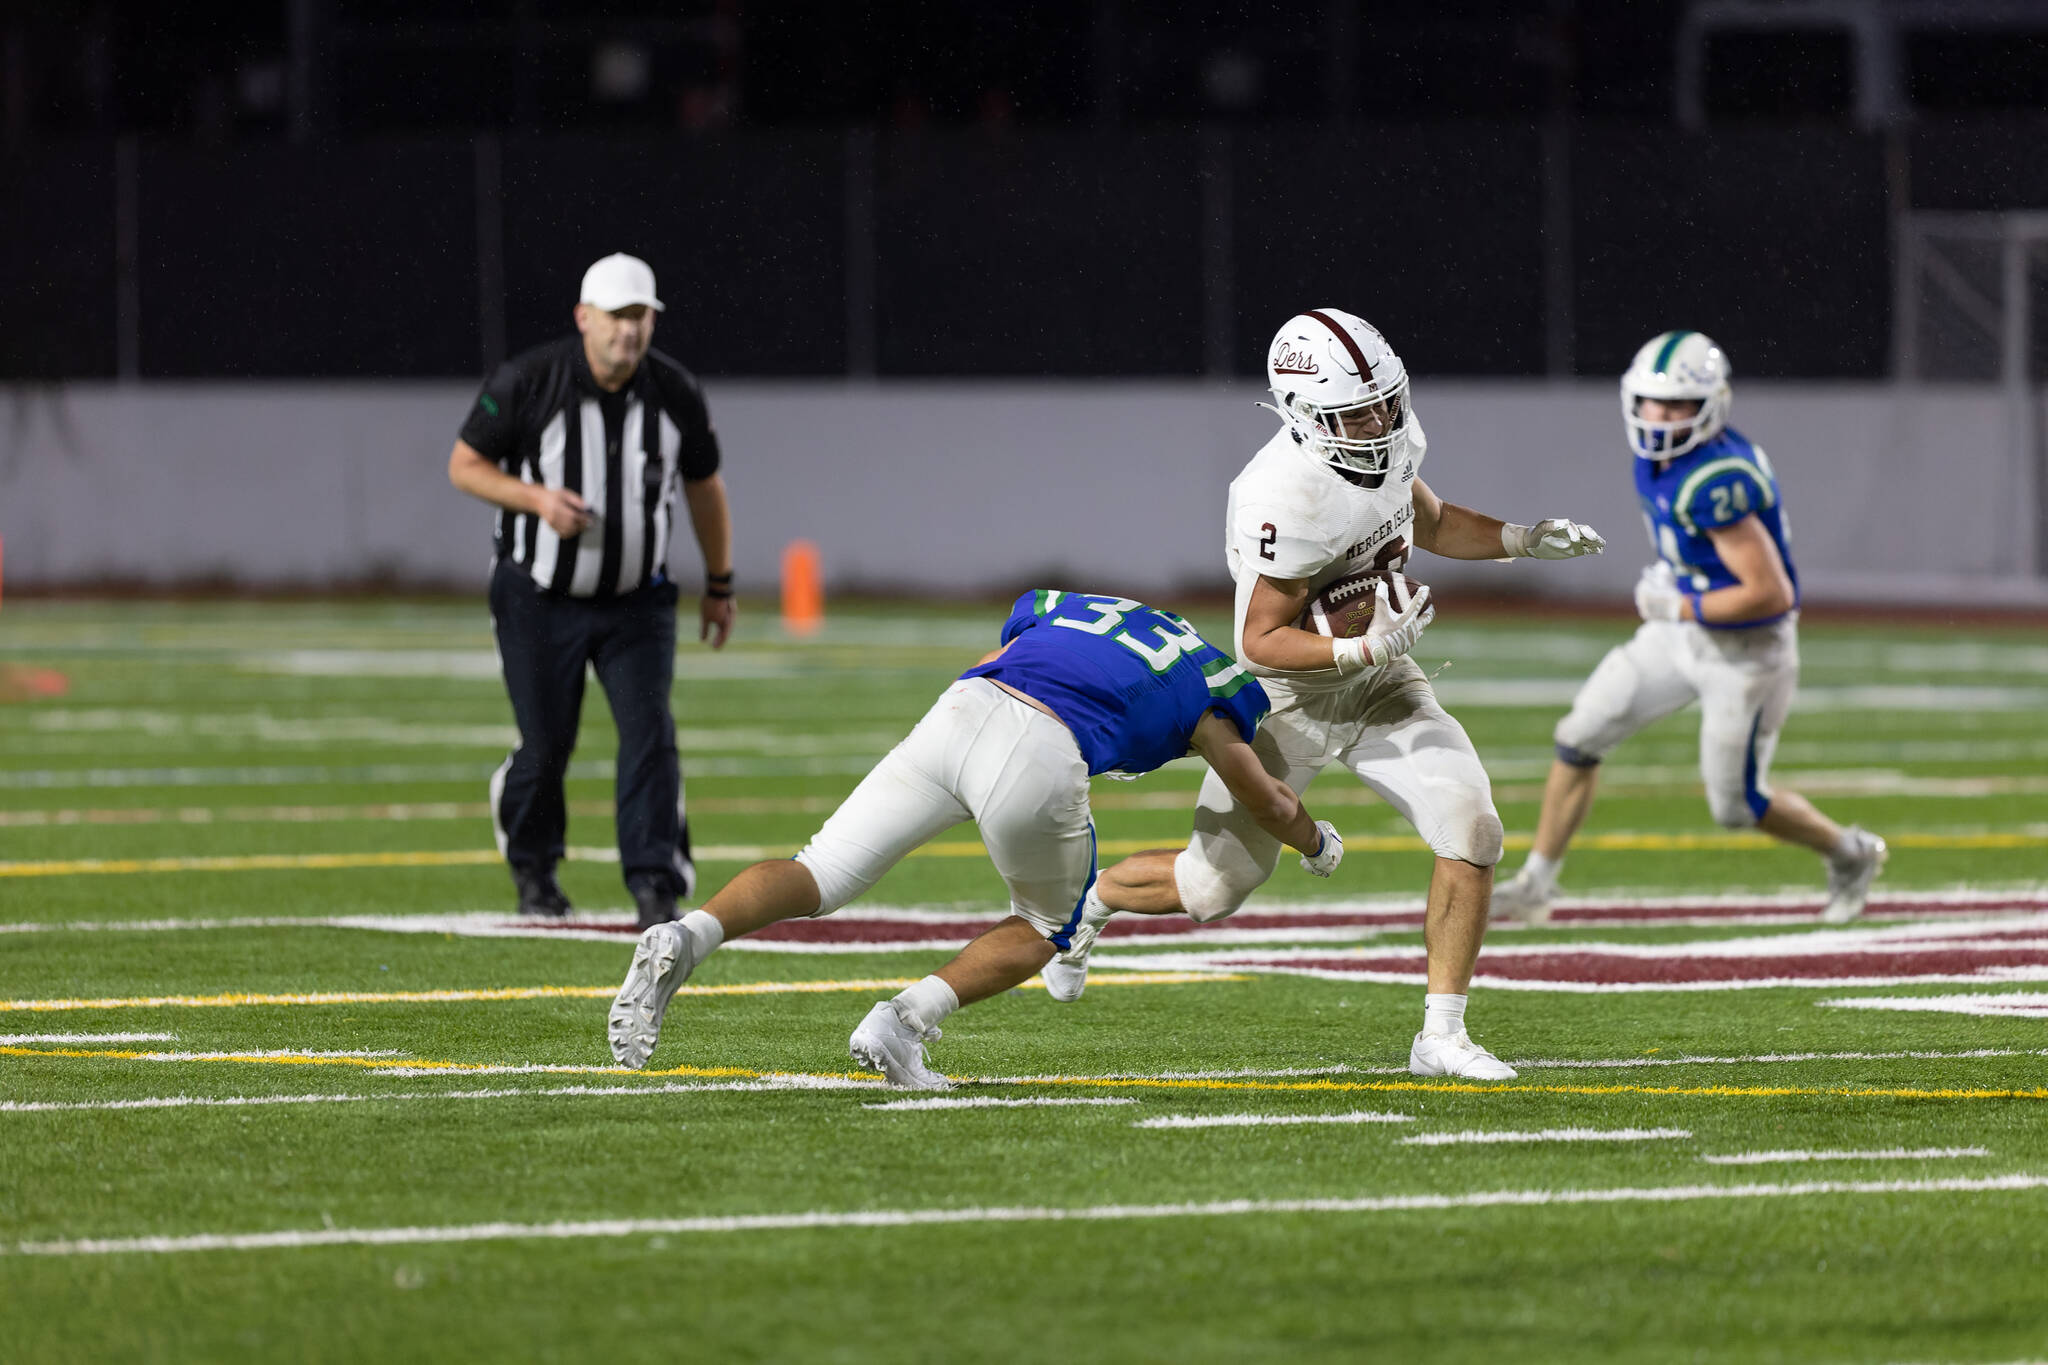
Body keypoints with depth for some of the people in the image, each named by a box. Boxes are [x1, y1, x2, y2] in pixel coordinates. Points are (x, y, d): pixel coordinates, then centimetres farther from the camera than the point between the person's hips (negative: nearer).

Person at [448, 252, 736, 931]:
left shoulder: (676, 393, -6)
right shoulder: (526, 383, -15)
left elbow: (704, 486, 10)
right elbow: (465, 466, -6)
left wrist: (720, 585, 15)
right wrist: (538, 498, -23)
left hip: (637, 599, 2)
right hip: (541, 600, -2)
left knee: (649, 732, -15)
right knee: (547, 745, 2)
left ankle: (656, 887, -14)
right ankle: (531, 863, 32)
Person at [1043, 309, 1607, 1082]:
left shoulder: (1388, 439, -8)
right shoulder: (1290, 500, -33)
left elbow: (1429, 523, 14)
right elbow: (1261, 641, -26)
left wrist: (1524, 541, -1)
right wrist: (1367, 650, -37)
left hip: (1378, 685, 6)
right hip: (1290, 697, -6)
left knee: (1472, 835, -13)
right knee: (1215, 887, 6)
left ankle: (1441, 1035, -3)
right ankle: (1090, 898, 40)